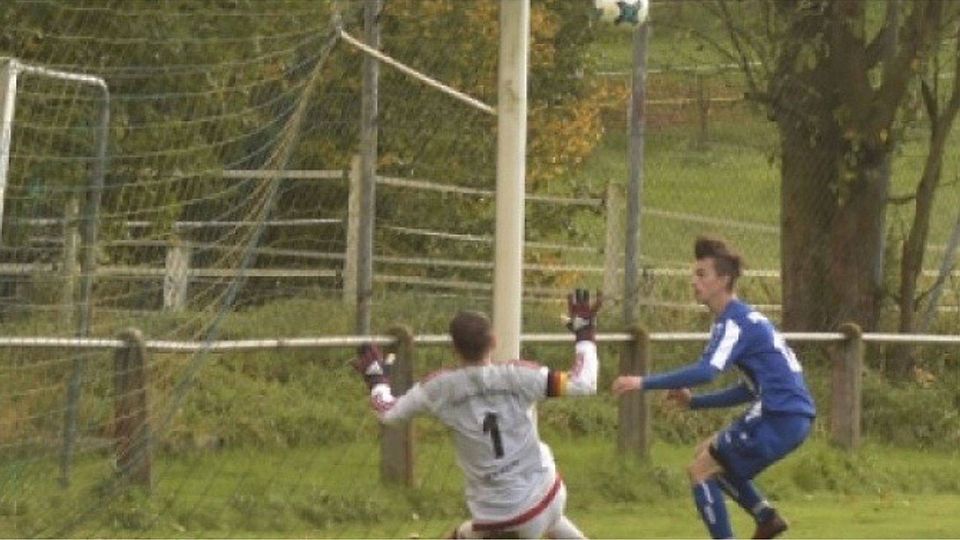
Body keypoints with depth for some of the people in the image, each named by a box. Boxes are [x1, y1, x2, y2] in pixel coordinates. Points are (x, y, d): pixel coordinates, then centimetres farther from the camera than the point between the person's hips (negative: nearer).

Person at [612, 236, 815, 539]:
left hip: (780, 418, -10)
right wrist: (694, 402, 18)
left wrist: (644, 383, -26)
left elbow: (707, 371, -28)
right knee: (707, 455, 23)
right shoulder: (743, 320, 20)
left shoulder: (735, 321, -11)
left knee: (701, 469, -3)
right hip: (791, 415, 10)